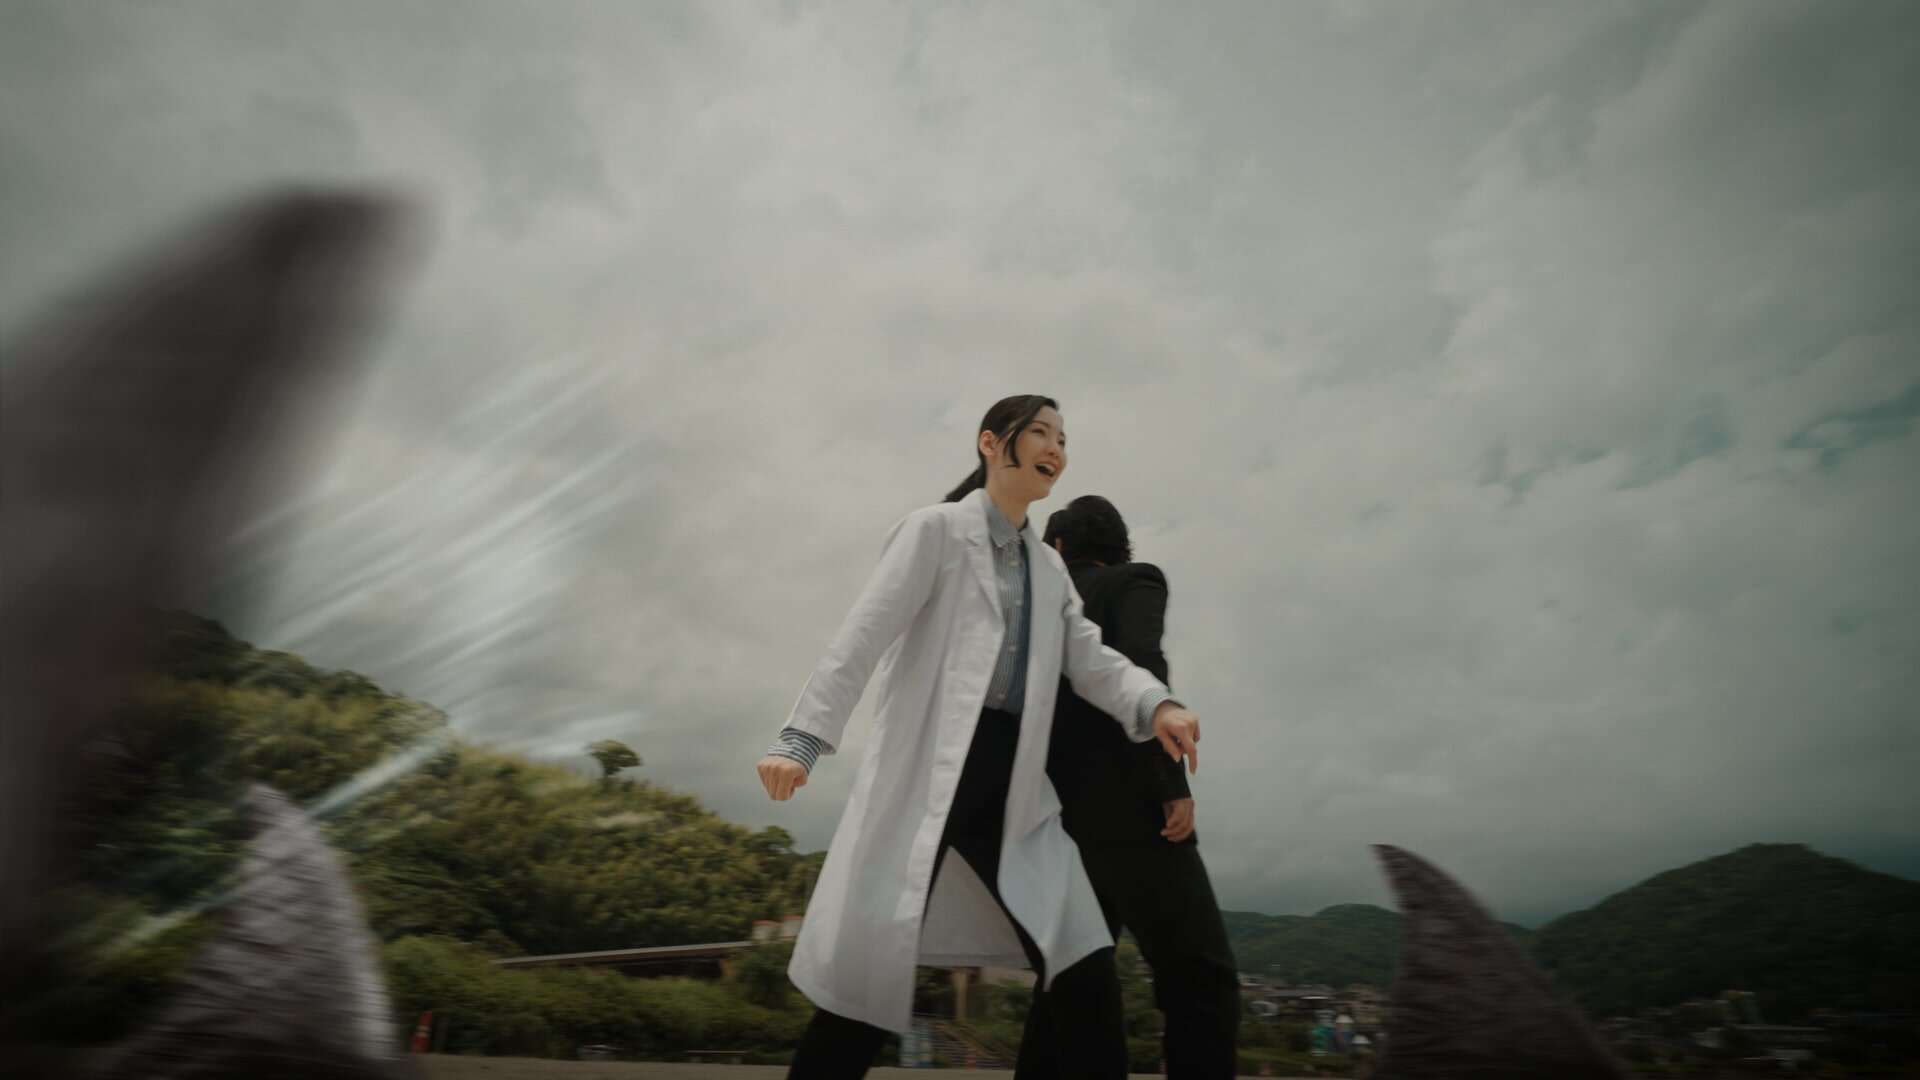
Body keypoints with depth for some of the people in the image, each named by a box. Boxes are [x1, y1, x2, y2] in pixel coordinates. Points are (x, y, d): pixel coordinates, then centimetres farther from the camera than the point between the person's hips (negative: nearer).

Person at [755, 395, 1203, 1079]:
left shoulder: (1049, 567, 20)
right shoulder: (937, 529, 1)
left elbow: (1089, 657, 9)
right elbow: (863, 634, -7)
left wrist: (1155, 704, -12)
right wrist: (803, 735, -16)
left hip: (1014, 787, 6)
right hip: (929, 771, -6)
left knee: (1086, 977, 2)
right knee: (869, 977, 0)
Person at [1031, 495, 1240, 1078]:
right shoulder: (1136, 582, 4)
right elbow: (1138, 668, -16)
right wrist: (1173, 785, -18)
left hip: (1063, 815, 6)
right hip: (1125, 806, -6)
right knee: (1201, 980, -2)